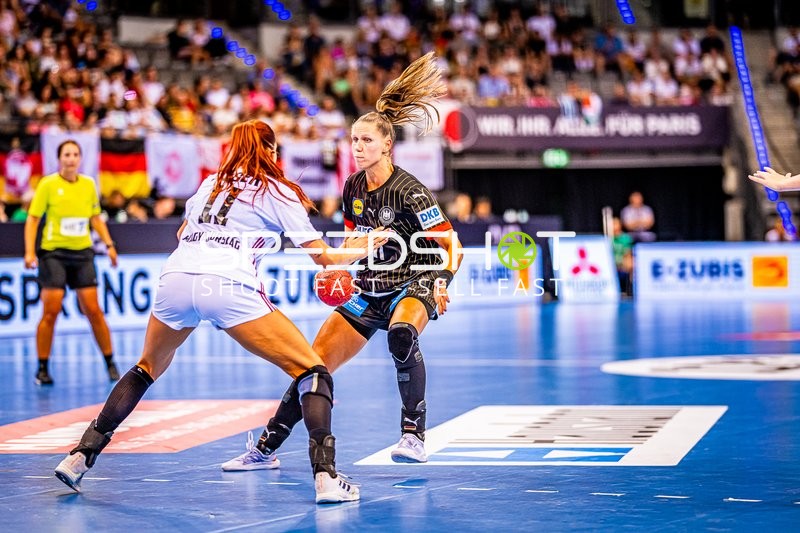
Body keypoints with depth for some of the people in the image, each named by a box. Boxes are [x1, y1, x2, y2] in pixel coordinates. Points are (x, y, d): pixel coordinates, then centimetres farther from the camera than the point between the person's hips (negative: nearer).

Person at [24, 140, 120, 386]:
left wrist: (109, 245, 8)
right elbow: (32, 219, -4)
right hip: (53, 253, -3)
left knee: (93, 310, 0)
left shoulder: (89, 185, 7)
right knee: (51, 312, -5)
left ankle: (110, 363, 11)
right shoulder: (47, 185, -4)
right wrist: (30, 252, -13)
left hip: (82, 253, 3)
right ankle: (42, 369, 5)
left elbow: (96, 218, 17)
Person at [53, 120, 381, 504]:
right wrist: (359, 249, 32)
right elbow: (323, 257, 14)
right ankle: (326, 476, -12)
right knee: (312, 370, 4)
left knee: (148, 369, 30)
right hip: (229, 288, -5)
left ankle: (80, 456, 24)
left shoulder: (210, 184, 27)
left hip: (174, 281, 5)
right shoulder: (277, 192, 14)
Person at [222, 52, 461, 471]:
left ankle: (414, 435, -27)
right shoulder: (353, 188, 1)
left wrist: (442, 286, -32)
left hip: (414, 283, -6)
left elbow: (451, 246, -17)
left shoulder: (408, 192, -19)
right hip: (370, 290, 6)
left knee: (402, 336, -40)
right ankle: (266, 448, 12)